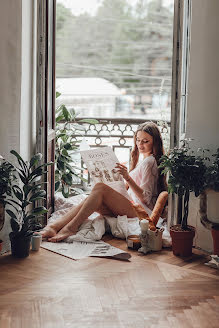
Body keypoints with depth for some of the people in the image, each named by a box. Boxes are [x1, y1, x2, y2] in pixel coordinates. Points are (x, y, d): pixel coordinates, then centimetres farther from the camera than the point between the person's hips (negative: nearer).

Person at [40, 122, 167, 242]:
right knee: (92, 202, -14)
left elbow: (146, 198, -14)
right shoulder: (143, 161, 26)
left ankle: (71, 227, -34)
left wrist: (127, 178, -23)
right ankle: (53, 227, -30)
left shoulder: (149, 162, -3)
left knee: (100, 188, -26)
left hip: (141, 211, -9)